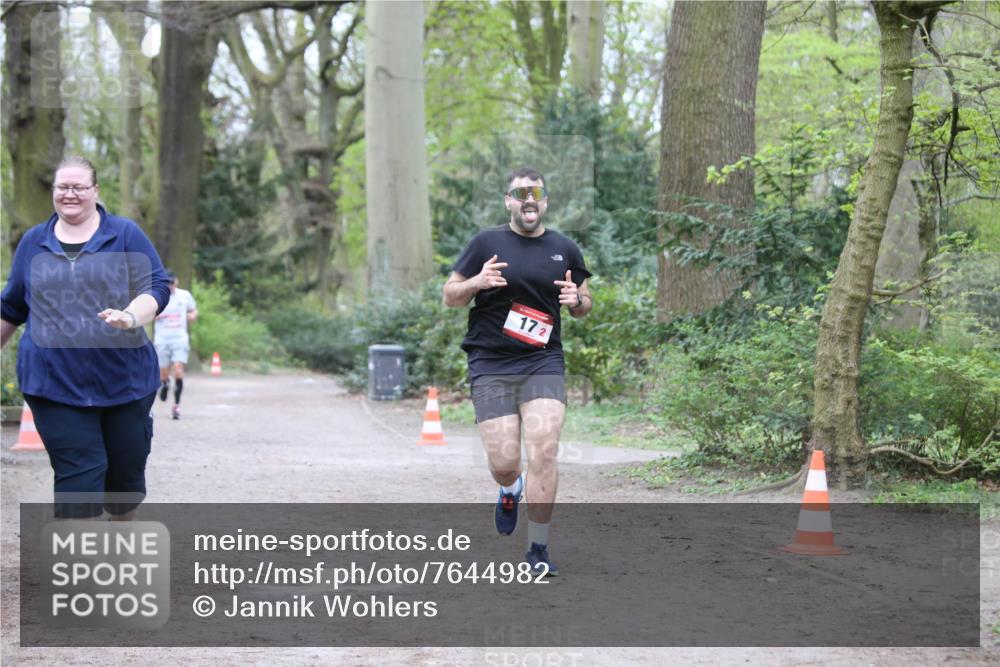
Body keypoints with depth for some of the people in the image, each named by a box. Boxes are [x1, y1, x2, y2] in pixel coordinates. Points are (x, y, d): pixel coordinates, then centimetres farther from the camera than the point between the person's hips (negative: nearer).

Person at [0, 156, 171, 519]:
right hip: (56, 383, 0)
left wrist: (131, 316, -24)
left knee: (126, 468, 9)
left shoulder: (125, 234, 3)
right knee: (79, 473, -9)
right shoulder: (33, 242, 10)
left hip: (125, 379, 0)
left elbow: (157, 286, -4)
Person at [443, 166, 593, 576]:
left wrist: (576, 300, -4)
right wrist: (476, 283, -14)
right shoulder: (487, 243, 4)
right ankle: (510, 490, 33)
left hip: (543, 363, 1)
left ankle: (538, 548, -2)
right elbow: (450, 297, 7)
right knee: (504, 462, -5)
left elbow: (584, 307, 20)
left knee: (543, 454, -13)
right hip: (490, 364, -1)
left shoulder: (564, 249, 10)